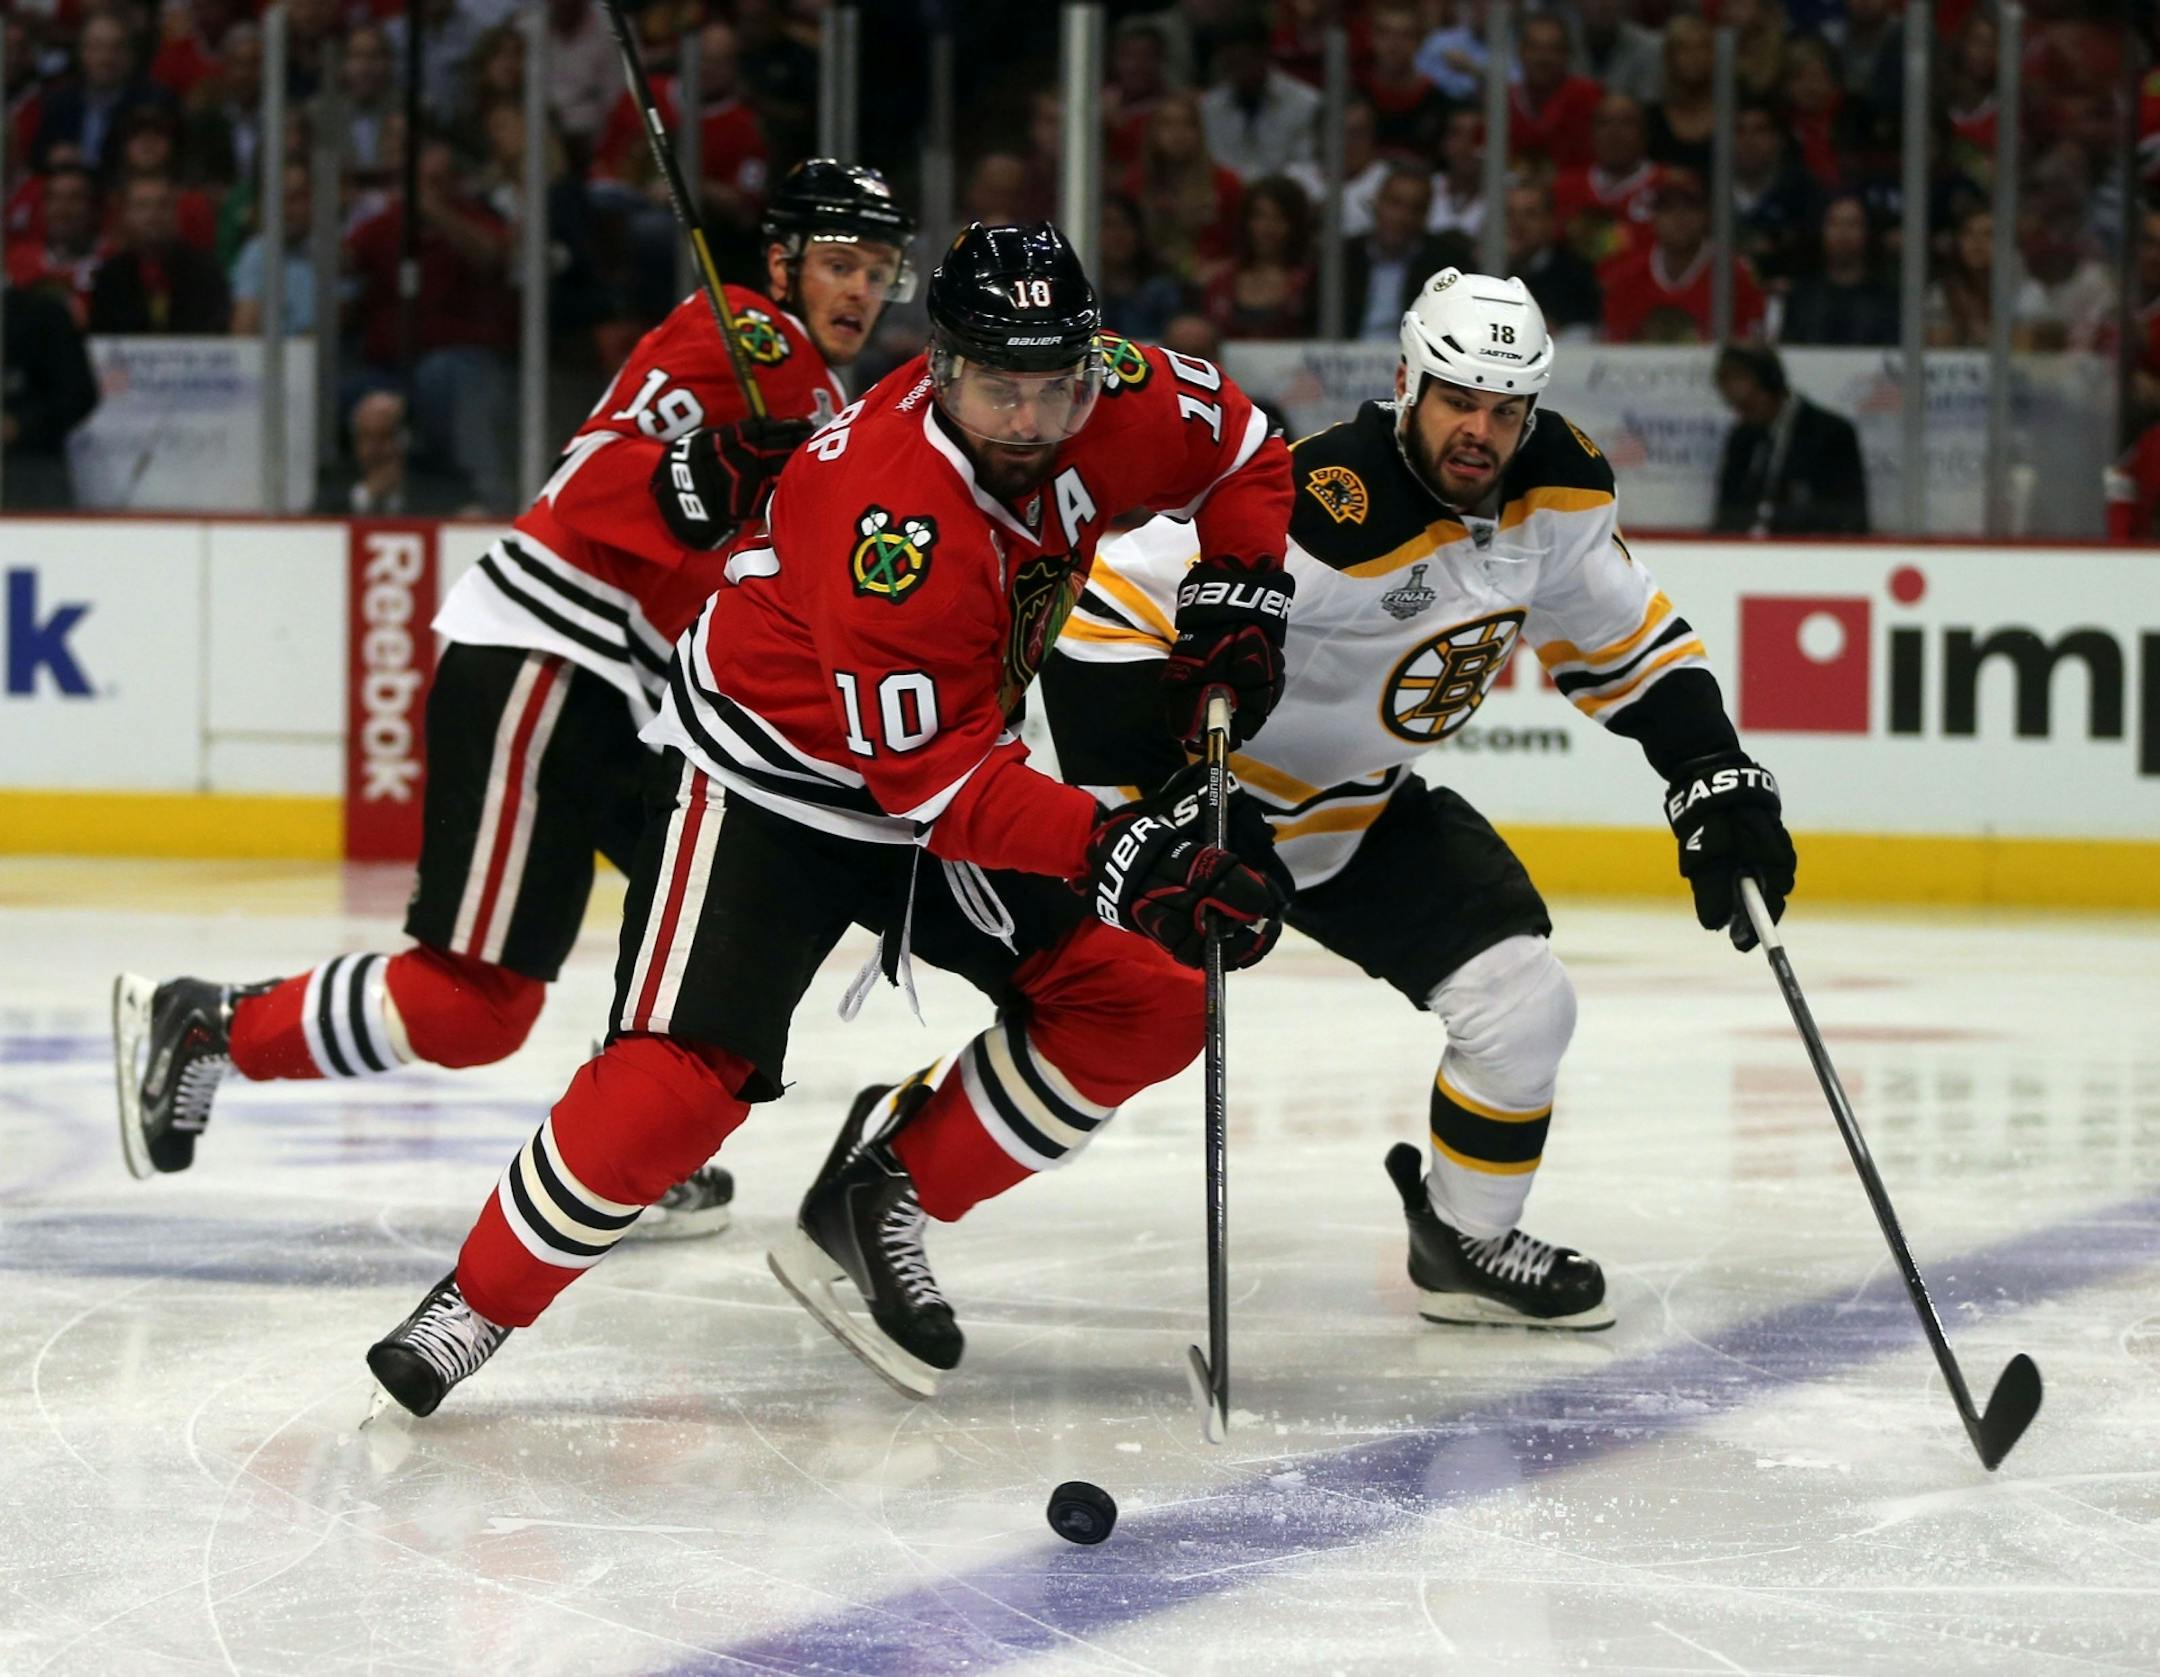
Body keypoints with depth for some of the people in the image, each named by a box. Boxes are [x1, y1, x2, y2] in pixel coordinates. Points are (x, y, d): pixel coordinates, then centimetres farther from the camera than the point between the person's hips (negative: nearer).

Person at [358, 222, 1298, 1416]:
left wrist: (1235, 600, -6)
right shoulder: (887, 521, -35)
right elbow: (934, 780, -32)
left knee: (1145, 1004, -4)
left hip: (953, 761, 7)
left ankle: (876, 1212, 6)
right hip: (766, 779, -7)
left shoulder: (1118, 405, -15)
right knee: (681, 1076, -21)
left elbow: (1245, 455, 8)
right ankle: (475, 1305, -4)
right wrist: (1109, 847, -41)